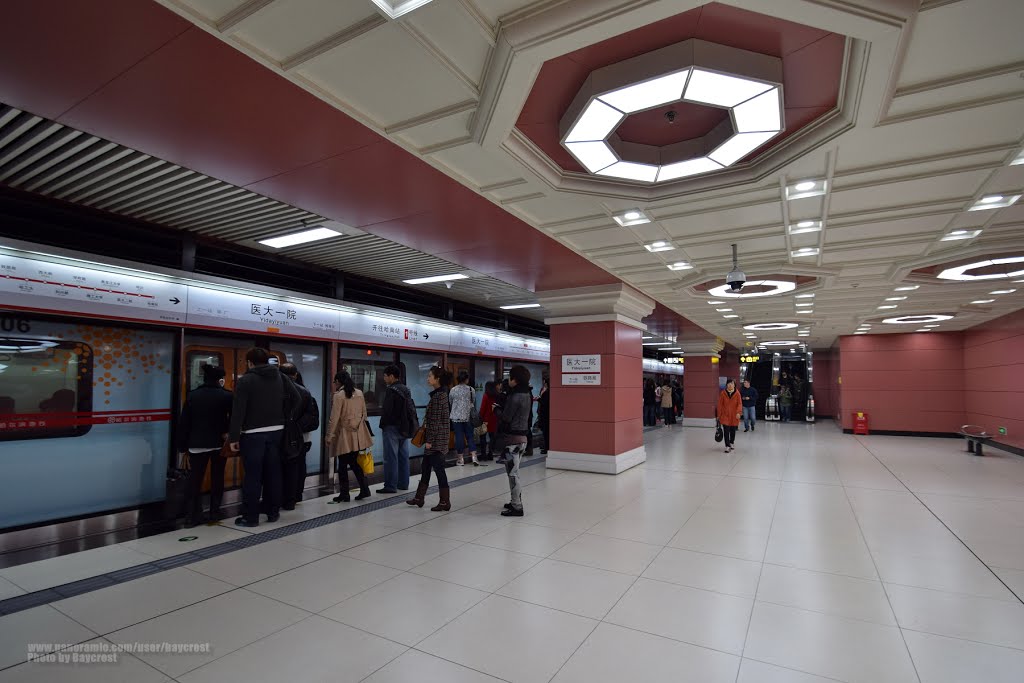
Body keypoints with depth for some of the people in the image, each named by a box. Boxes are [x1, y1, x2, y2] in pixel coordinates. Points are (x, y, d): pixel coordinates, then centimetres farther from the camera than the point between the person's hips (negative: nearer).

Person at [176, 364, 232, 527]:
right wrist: (228, 432, 4)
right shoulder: (226, 396, -7)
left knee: (194, 480, 6)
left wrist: (182, 445, 8)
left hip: (197, 444, 2)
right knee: (217, 478, 10)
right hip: (219, 443, -2)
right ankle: (214, 513, 14)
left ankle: (191, 517, 4)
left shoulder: (192, 395, 3)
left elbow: (183, 422, 4)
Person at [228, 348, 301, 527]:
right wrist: (288, 420, 10)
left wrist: (233, 437, -7)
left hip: (253, 434, -4)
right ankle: (273, 512, 21)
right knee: (273, 473, 12)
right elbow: (297, 399, 2)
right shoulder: (280, 377, 6)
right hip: (276, 432, 4)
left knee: (253, 476, 2)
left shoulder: (245, 380, -7)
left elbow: (238, 411, -11)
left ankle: (251, 517, 8)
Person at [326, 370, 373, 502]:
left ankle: (344, 494, 11)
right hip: (358, 435, 6)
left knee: (342, 466, 5)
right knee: (354, 463, 14)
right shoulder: (359, 393, 6)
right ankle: (364, 489, 9)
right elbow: (364, 414, 12)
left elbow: (334, 419, -11)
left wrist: (329, 437, -5)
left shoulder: (338, 395, -11)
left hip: (344, 436, -5)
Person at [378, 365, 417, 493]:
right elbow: (411, 409, 16)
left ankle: (390, 486, -1)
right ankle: (403, 484, 19)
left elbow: (386, 410, -17)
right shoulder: (406, 389, 13)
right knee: (403, 456, 12)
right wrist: (408, 425, 17)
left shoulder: (391, 390, -14)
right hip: (404, 428, 9)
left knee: (391, 457, -4)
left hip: (392, 427, -9)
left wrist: (382, 425, -5)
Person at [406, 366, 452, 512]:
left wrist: (430, 440, -18)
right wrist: (428, 438, 19)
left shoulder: (439, 396, -18)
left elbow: (436, 421, -20)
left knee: (438, 468, -1)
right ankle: (419, 498, 29)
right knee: (425, 467, 17)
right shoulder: (438, 394, 11)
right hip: (434, 438, 10)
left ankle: (445, 502, 9)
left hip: (437, 439, -10)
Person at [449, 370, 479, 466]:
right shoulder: (471, 389, -5)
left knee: (459, 437, 4)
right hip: (468, 417, 0)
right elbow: (474, 402, 6)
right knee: (470, 436, 8)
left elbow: (450, 402, 9)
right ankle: (474, 456, 1)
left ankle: (460, 458, 11)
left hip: (456, 417, 0)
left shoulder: (453, 390, -3)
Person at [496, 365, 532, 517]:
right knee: (514, 473, 19)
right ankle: (516, 502, 28)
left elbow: (505, 418, -17)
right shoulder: (526, 395, 9)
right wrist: (501, 409, 7)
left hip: (512, 439, -9)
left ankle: (517, 507, 5)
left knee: (513, 473, -2)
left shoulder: (515, 397, -19)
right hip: (522, 437, 9)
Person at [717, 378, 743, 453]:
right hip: (725, 415, -1)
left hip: (734, 416, 1)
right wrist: (719, 415, 1)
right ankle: (727, 446, -3)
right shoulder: (723, 393, -5)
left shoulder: (737, 393, -4)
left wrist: (739, 412, -22)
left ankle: (731, 443, 34)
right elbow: (720, 404, 0)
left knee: (733, 430, 12)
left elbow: (739, 403, -6)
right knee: (726, 431, -7)